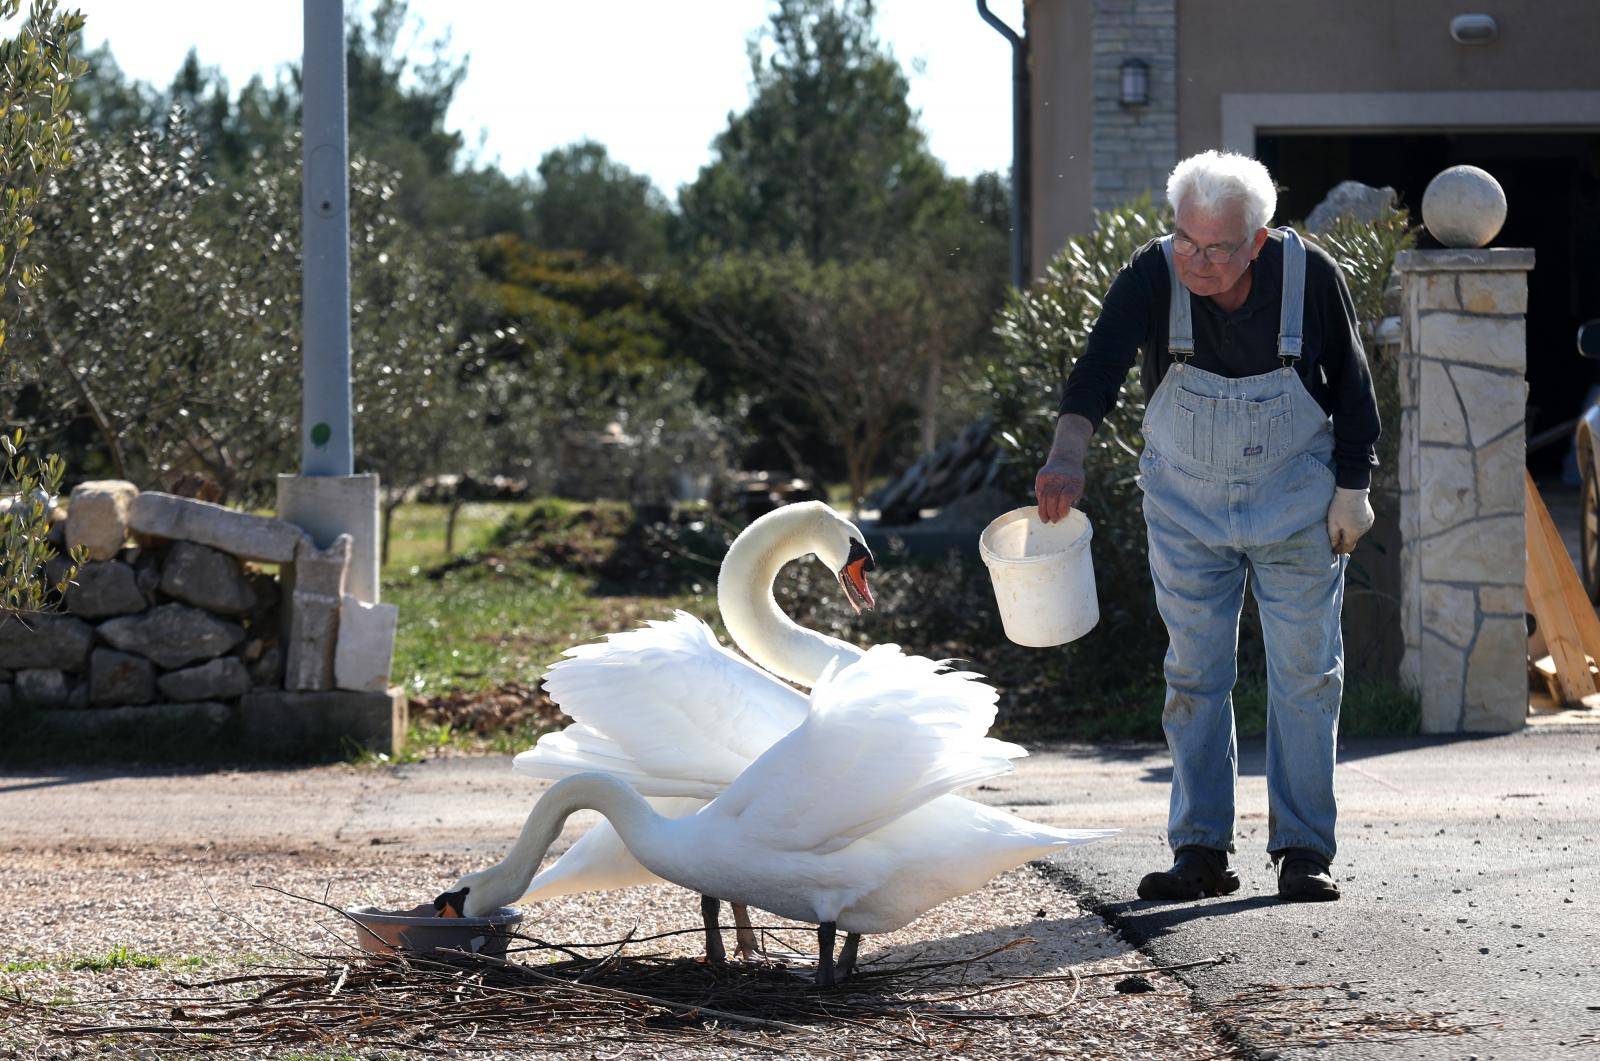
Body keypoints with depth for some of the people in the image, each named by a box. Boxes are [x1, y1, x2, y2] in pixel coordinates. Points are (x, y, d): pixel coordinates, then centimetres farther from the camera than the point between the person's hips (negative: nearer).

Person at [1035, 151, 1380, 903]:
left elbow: (1352, 387, -3)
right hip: (1186, 509, 1)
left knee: (1305, 676, 1)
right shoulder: (1152, 276, -19)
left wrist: (1353, 489, -3)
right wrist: (1068, 452, -50)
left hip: (1297, 506, -1)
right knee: (1194, 678, 3)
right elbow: (1100, 363, -33)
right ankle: (1200, 852, 8)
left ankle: (1304, 849, 8)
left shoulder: (1310, 276, -17)